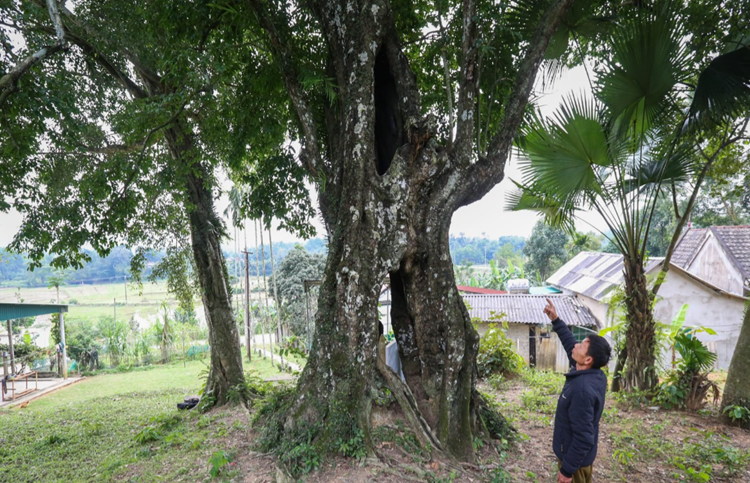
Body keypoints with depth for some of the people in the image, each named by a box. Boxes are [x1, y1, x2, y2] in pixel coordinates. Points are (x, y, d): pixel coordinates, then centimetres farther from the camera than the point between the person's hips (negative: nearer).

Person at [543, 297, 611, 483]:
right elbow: (570, 344, 10)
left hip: (575, 457, -8)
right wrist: (555, 320, 9)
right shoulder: (595, 375, -6)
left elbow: (583, 437, -30)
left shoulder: (582, 389, -33)